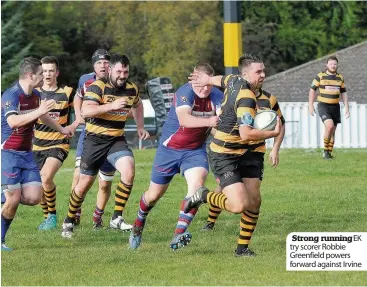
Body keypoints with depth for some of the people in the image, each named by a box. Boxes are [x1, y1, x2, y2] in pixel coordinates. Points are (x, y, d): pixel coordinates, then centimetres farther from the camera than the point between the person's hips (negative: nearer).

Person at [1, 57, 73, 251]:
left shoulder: (35, 95, 10)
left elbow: (42, 116, 32)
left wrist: (61, 129, 45)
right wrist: (38, 111, -37)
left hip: (27, 154, 8)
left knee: (34, 197, -5)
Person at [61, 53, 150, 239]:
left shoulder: (132, 89, 2)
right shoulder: (98, 87, -15)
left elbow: (137, 105, 27)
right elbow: (85, 111, -30)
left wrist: (140, 127, 16)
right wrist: (111, 106, -38)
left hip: (117, 140, 3)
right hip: (95, 140, -3)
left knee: (129, 171, -23)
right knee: (84, 184, 4)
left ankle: (117, 217, -12)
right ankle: (69, 222, 26)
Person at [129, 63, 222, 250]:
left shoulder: (217, 97, -10)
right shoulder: (185, 93, -24)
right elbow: (184, 119, -41)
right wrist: (208, 121, -57)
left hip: (195, 150, 3)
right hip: (170, 149, -3)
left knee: (197, 184, -24)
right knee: (154, 194, 9)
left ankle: (179, 234, -25)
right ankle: (139, 222, 42)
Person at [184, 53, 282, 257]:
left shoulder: (235, 80, 3)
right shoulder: (246, 98, -25)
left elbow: (223, 80, 28)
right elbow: (246, 134, -32)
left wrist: (208, 80, 49)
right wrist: (274, 133, -19)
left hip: (244, 154, 10)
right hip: (223, 157, -10)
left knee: (254, 201, 2)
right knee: (239, 205, -20)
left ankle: (242, 248, 13)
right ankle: (203, 196, 7)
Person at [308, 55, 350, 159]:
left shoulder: (340, 77, 8)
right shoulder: (320, 76, -4)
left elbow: (343, 93, 14)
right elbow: (312, 90, 0)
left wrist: (347, 108, 7)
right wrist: (310, 105, -6)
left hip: (335, 107, 5)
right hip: (323, 106, -5)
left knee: (332, 132, 6)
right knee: (329, 126, -24)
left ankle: (329, 153, 17)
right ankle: (326, 150, -9)